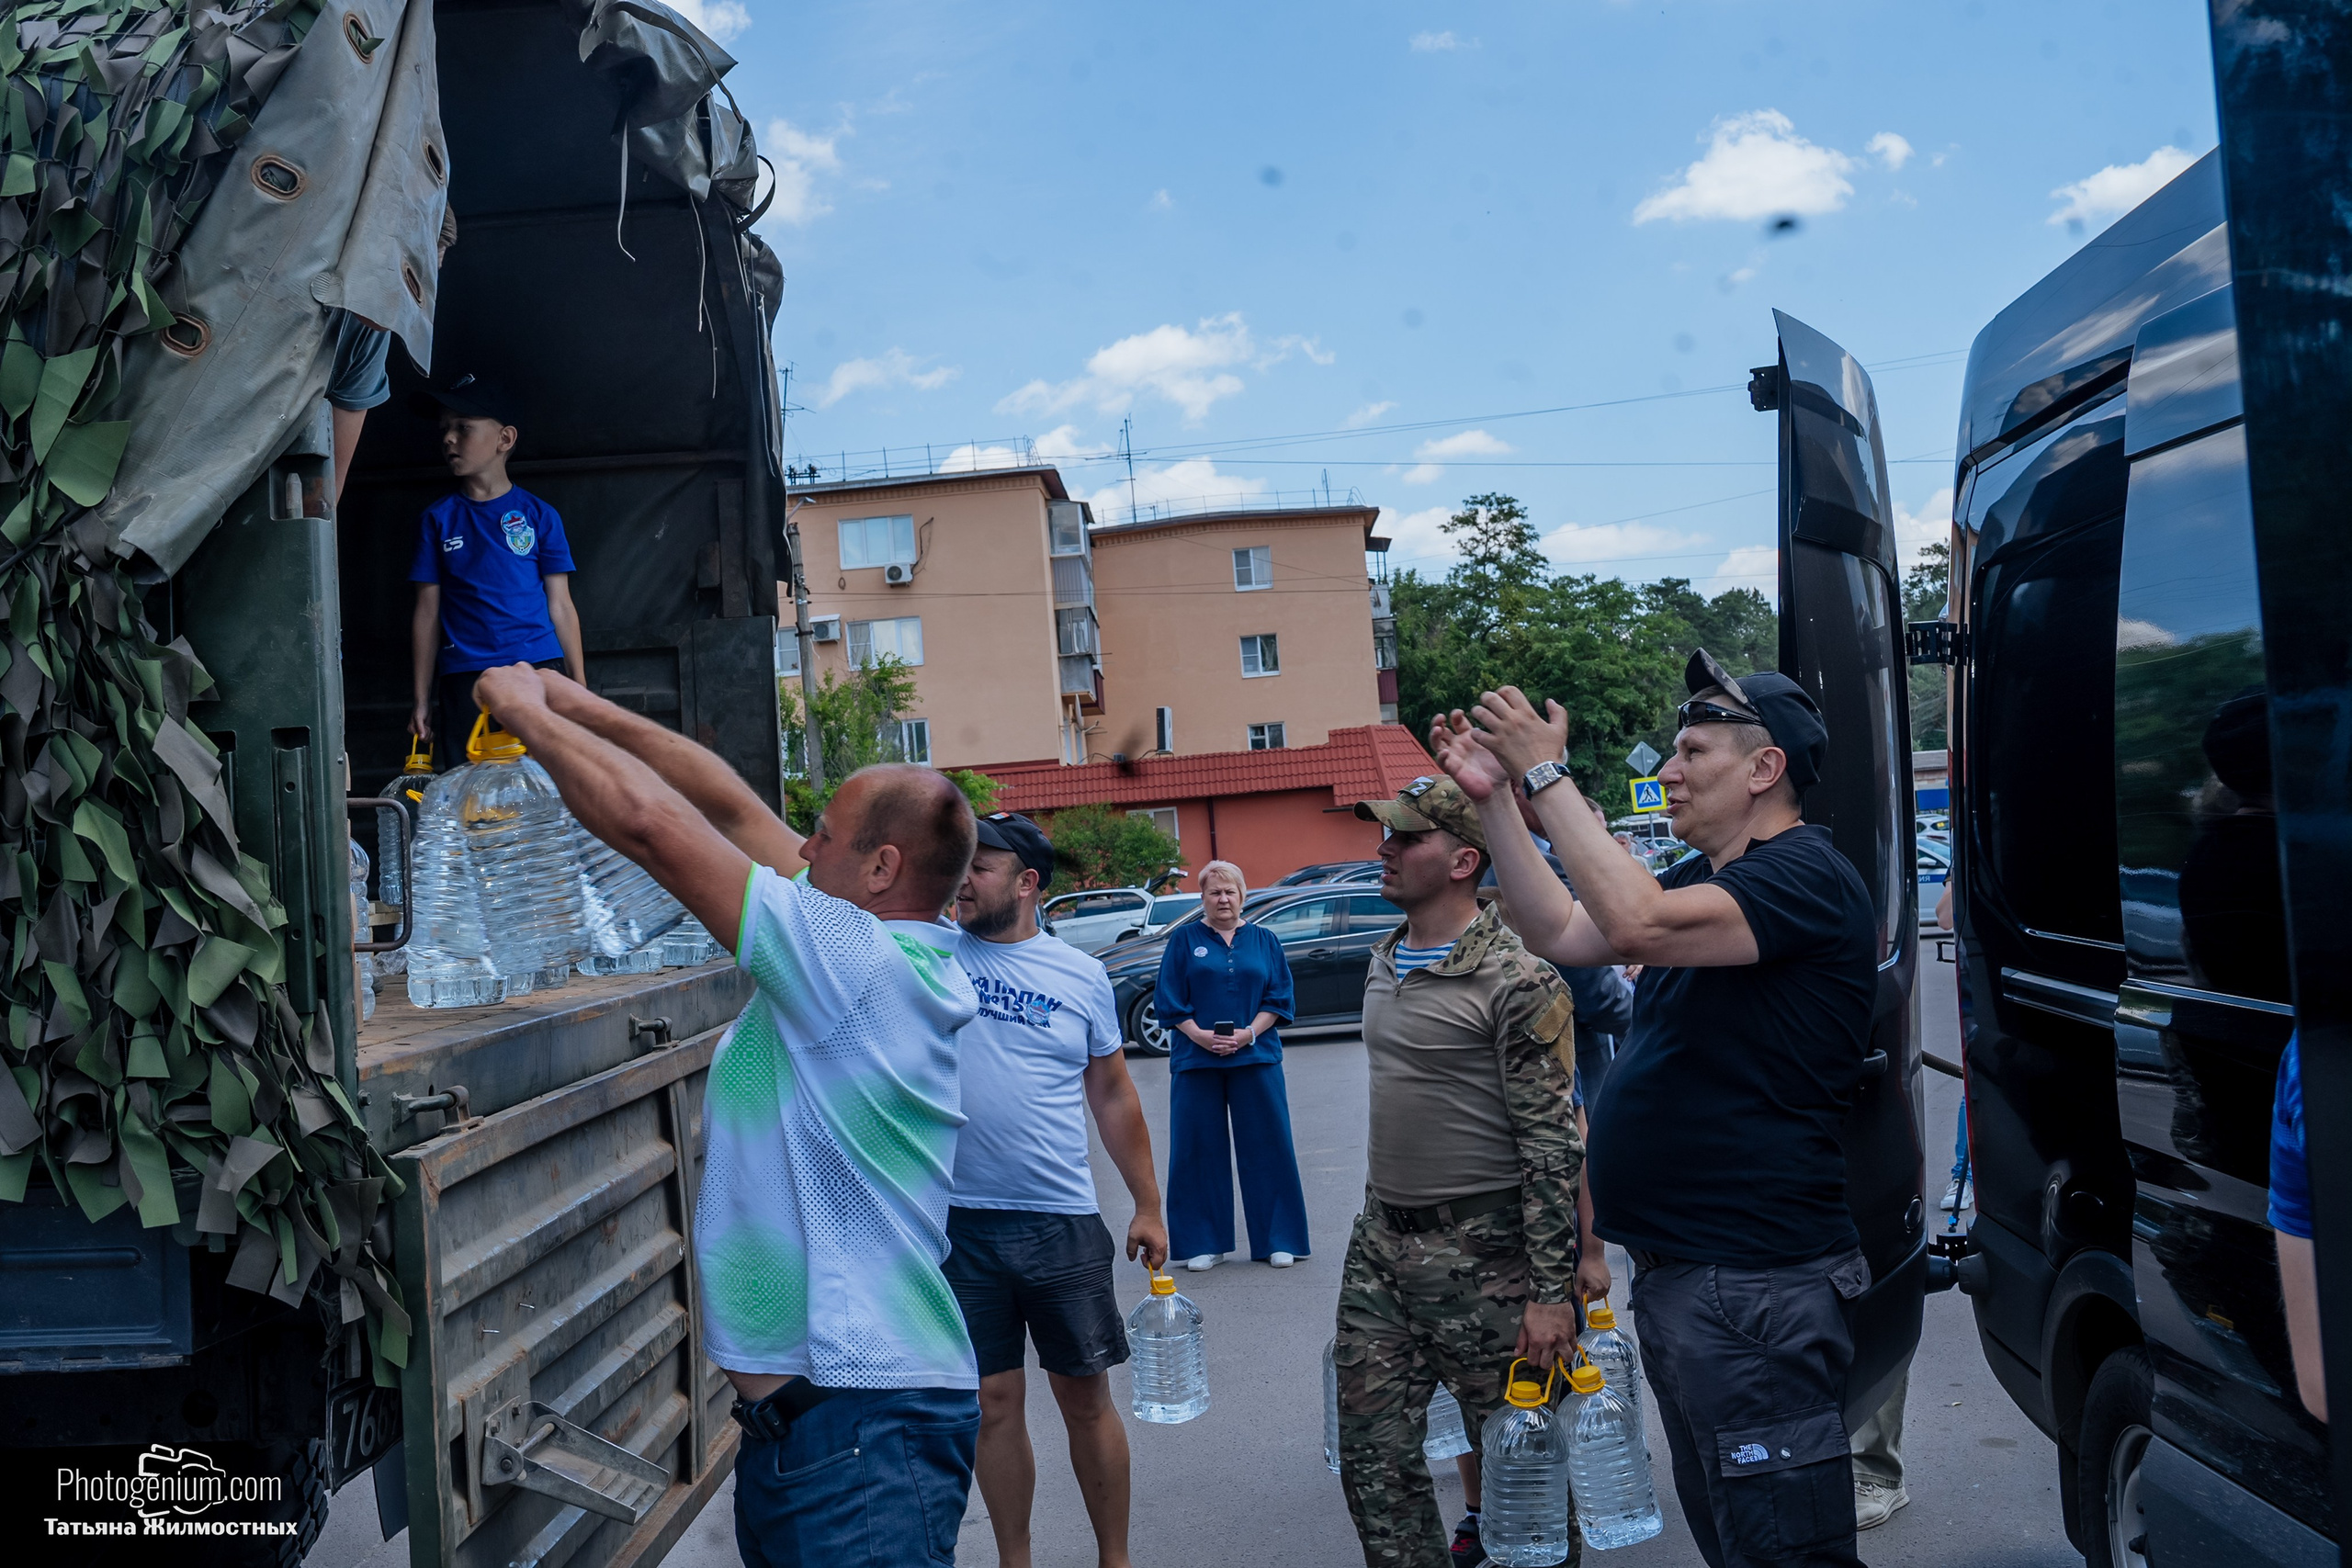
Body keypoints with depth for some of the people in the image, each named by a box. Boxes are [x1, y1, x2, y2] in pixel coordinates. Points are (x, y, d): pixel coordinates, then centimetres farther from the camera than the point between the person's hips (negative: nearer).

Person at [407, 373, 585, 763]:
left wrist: (580, 689, 3)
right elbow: (427, 613, 11)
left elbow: (560, 607, 8)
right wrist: (422, 699, 6)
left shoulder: (538, 514, 8)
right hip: (463, 682, 1)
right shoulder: (437, 520, 12)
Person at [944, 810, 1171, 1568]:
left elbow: (1114, 1097, 7)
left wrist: (1148, 1207, 8)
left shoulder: (1082, 975, 1)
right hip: (959, 1222, 0)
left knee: (1086, 1395, 9)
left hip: (1062, 1223, 0)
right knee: (995, 1402, 9)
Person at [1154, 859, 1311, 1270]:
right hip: (1196, 1060, -1)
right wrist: (1201, 1036, -13)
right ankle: (1204, 1244, 12)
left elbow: (1279, 998, 5)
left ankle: (1279, 1241, 12)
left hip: (1256, 1058, 1)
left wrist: (1248, 1034, -10)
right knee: (1199, 1150, 2)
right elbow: (1169, 1000, 2)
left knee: (1268, 1148, 2)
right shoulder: (1185, 939, 6)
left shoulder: (1263, 941, 9)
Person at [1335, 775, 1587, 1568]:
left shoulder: (1517, 980, -16)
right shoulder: (1383, 962, 10)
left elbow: (1554, 1146, -17)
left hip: (1482, 1252, -7)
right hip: (1380, 1243, 7)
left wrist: (1550, 1291, -19)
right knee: (1370, 1451, 10)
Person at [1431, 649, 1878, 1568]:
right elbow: (1561, 933, 13)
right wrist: (1494, 799, 5)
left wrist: (1547, 776, -23)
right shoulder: (1705, 883, 16)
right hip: (1678, 1275, 11)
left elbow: (1641, 926, -30)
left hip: (1753, 1285, -11)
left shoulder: (1805, 876, -16)